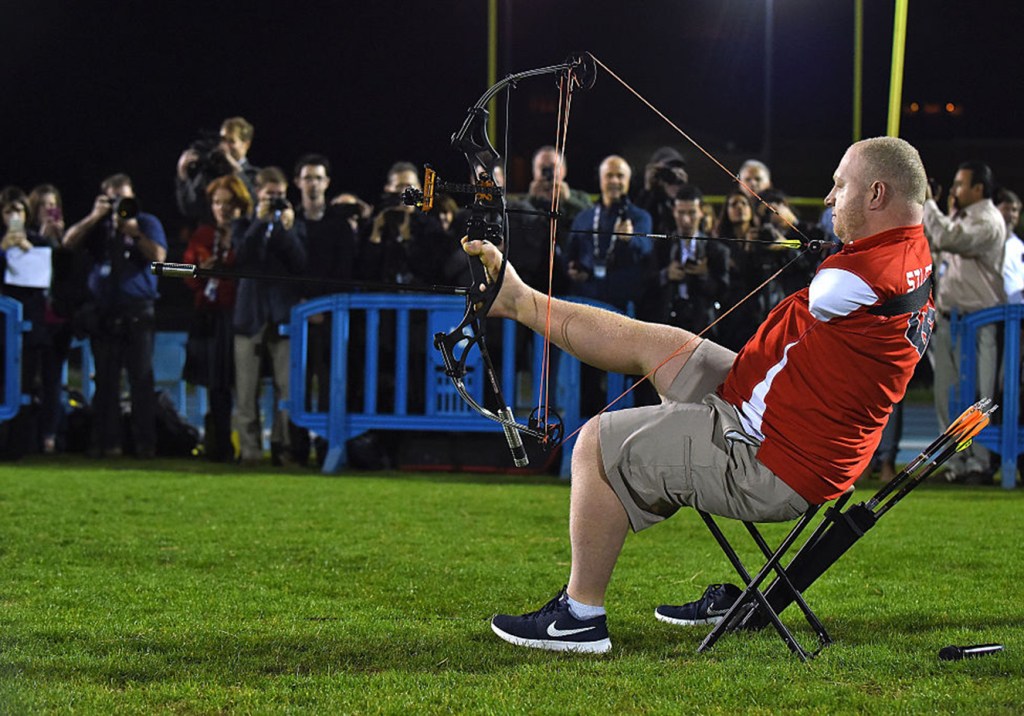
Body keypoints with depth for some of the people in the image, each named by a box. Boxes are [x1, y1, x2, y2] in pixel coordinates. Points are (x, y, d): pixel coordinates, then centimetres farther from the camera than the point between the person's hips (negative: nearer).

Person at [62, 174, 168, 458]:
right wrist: (94, 217, -7)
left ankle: (145, 442, -4)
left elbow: (158, 256, -5)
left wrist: (134, 232, -13)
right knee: (106, 380, 2)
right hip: (104, 313, 2)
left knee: (141, 378, -6)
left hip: (138, 312, -2)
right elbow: (69, 242, 0)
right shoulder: (97, 225, 14)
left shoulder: (147, 222, 9)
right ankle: (106, 442, 5)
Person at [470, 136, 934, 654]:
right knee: (658, 343, 19)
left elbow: (818, 302, -3)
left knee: (599, 445, -3)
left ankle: (580, 617, 6)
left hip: (766, 468, -10)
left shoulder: (874, 273, -26)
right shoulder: (914, 258, 3)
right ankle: (517, 301, 38)